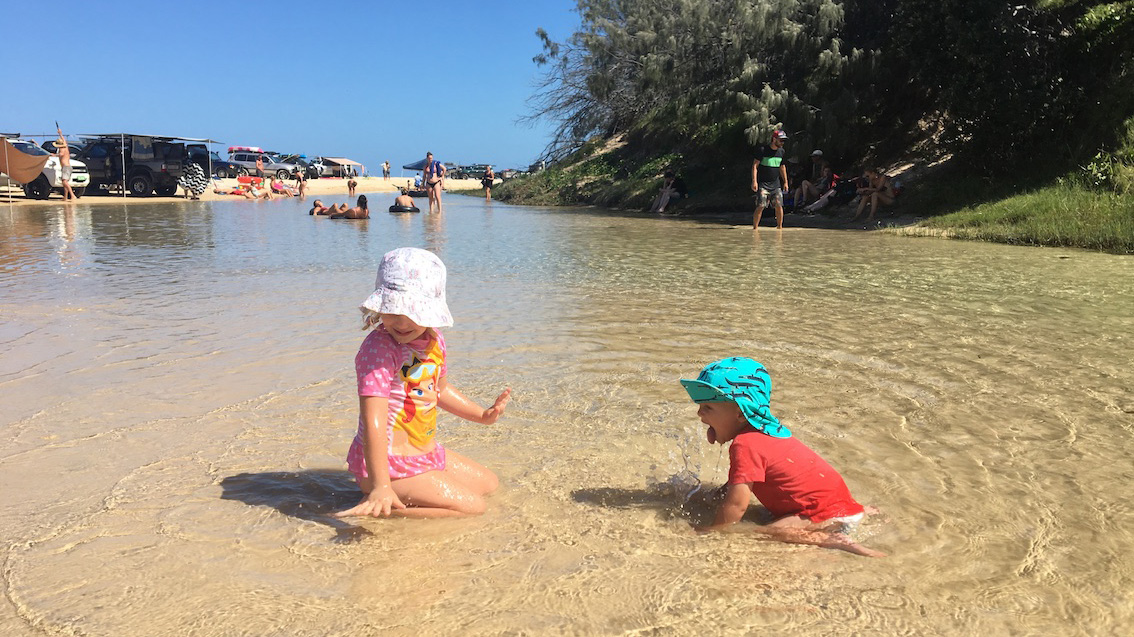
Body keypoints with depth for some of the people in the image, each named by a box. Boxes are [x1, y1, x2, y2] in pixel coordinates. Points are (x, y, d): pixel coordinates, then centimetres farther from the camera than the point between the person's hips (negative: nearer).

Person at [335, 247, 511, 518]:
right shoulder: (378, 349, -24)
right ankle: (375, 505, -9)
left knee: (488, 484, 20)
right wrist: (381, 485, -36)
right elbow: (374, 419, -31)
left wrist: (482, 415, 19)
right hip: (390, 461, -9)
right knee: (472, 507, -12)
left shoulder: (433, 340, 2)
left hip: (426, 452, 9)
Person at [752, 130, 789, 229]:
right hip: (763, 184, -5)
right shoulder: (763, 150, -7)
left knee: (779, 205, -3)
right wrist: (754, 181, -17)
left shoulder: (781, 151, 10)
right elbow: (755, 166, -8)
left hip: (776, 184, 5)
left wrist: (785, 182, 17)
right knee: (760, 206, -12)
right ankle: (755, 227, -4)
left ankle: (779, 227, 9)